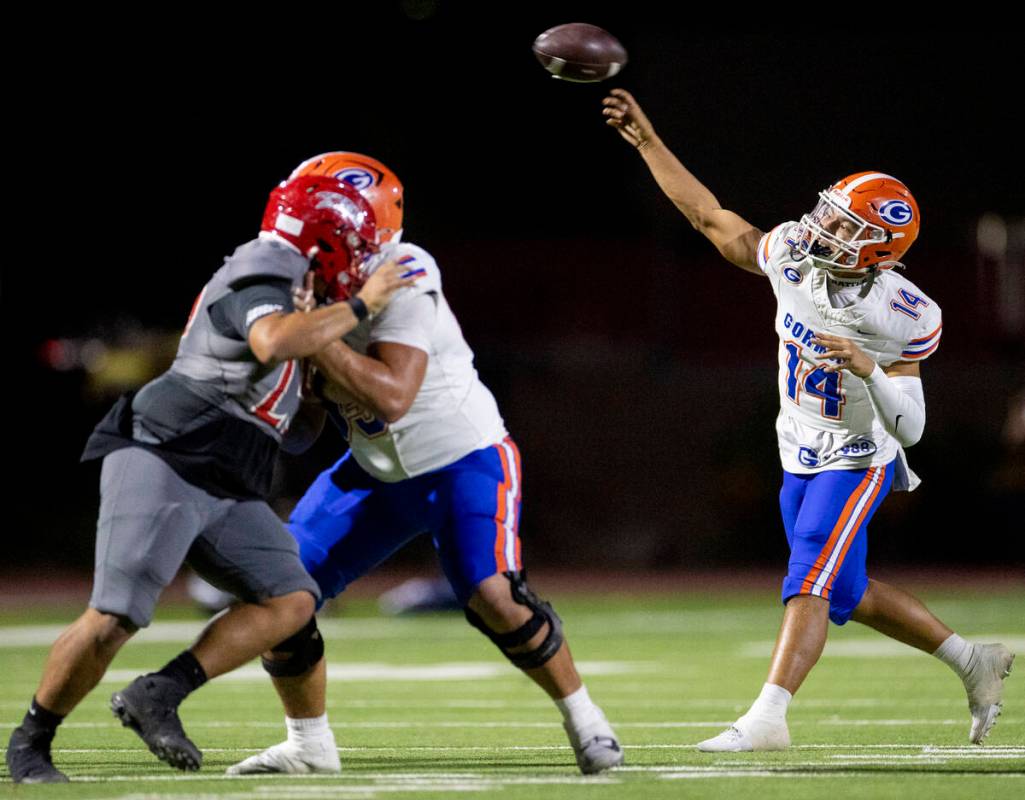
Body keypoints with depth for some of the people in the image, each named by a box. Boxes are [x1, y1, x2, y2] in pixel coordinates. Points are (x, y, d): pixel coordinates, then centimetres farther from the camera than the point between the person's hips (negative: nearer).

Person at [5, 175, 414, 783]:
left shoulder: (283, 284, 18)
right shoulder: (260, 277, -12)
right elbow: (272, 344, -36)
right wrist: (360, 307, -26)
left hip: (225, 493, 10)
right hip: (161, 464, -10)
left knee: (291, 602, -3)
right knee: (114, 618, -15)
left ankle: (157, 696, -7)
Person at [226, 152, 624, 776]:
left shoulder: (403, 280, -25)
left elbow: (391, 396, -34)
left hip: (463, 460, -7)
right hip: (378, 470, 7)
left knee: (494, 599, -24)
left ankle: (582, 717, 0)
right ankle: (310, 744, 13)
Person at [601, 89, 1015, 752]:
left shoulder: (902, 317, -24)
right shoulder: (794, 255, -11)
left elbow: (910, 428, -23)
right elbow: (713, 219, -1)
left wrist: (869, 368, -40)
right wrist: (647, 141, -4)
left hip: (858, 463, -7)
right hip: (802, 460, 7)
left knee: (810, 584, -20)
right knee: (845, 593, 16)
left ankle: (768, 717, -25)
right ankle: (974, 662, 30)